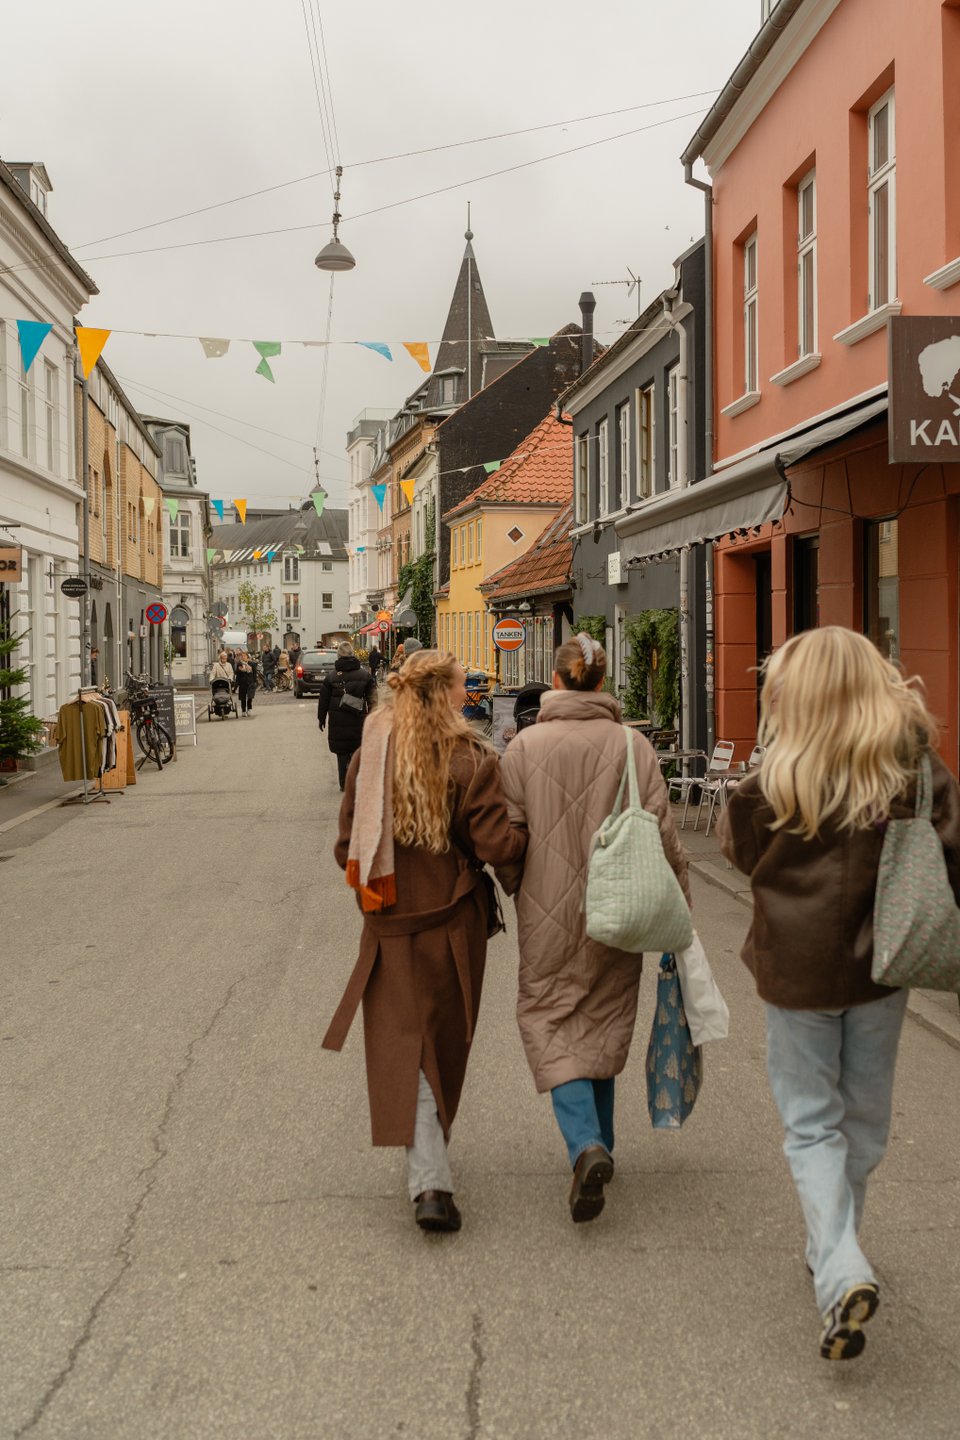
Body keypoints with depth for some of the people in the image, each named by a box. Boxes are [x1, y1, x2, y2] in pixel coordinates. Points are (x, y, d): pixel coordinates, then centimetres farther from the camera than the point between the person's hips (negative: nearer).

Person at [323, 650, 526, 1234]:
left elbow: (348, 847, 5)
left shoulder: (368, 758, 0)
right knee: (444, 1043, 16)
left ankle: (430, 1183, -6)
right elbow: (497, 844, -16)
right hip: (453, 922, -1)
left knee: (406, 1049, 5)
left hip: (390, 926, 2)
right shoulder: (471, 760, -11)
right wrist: (522, 883, 3)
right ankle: (431, 1177, 30)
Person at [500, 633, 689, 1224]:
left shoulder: (524, 746, -8)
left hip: (548, 914, -2)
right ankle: (600, 1146, 29)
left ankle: (586, 1146, -14)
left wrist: (520, 887, 15)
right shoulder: (633, 745, -5)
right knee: (605, 1019, 18)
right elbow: (663, 833, -5)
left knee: (551, 1022, 6)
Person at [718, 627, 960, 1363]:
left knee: (813, 1124, 8)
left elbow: (740, 846, 4)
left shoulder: (776, 784, -13)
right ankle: (834, 1248, 35)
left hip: (797, 968, -2)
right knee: (866, 1117, 20)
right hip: (879, 967, 2)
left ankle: (841, 1271, -9)